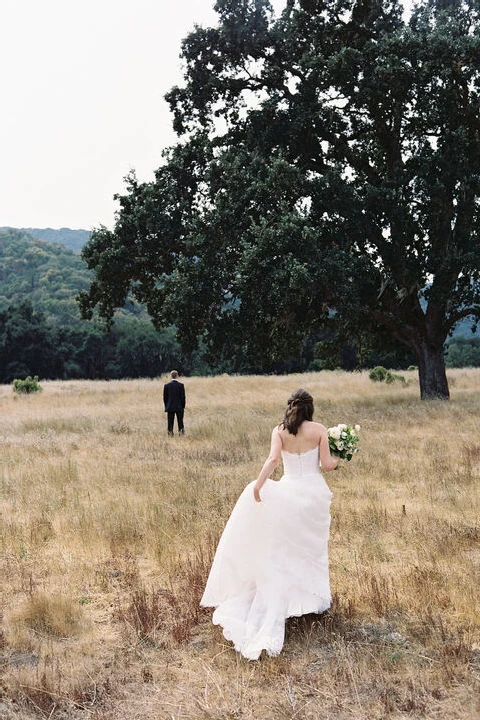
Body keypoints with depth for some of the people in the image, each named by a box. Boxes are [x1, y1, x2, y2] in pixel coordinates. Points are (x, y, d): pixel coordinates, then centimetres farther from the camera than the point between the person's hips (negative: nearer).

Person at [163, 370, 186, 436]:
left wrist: (166, 406, 10)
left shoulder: (166, 385, -3)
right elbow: (183, 397, -5)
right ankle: (181, 434, 2)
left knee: (170, 423, 5)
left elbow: (165, 397, 1)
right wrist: (183, 406, 5)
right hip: (179, 407, -1)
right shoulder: (181, 385, -7)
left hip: (170, 407, 1)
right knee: (180, 423, 6)